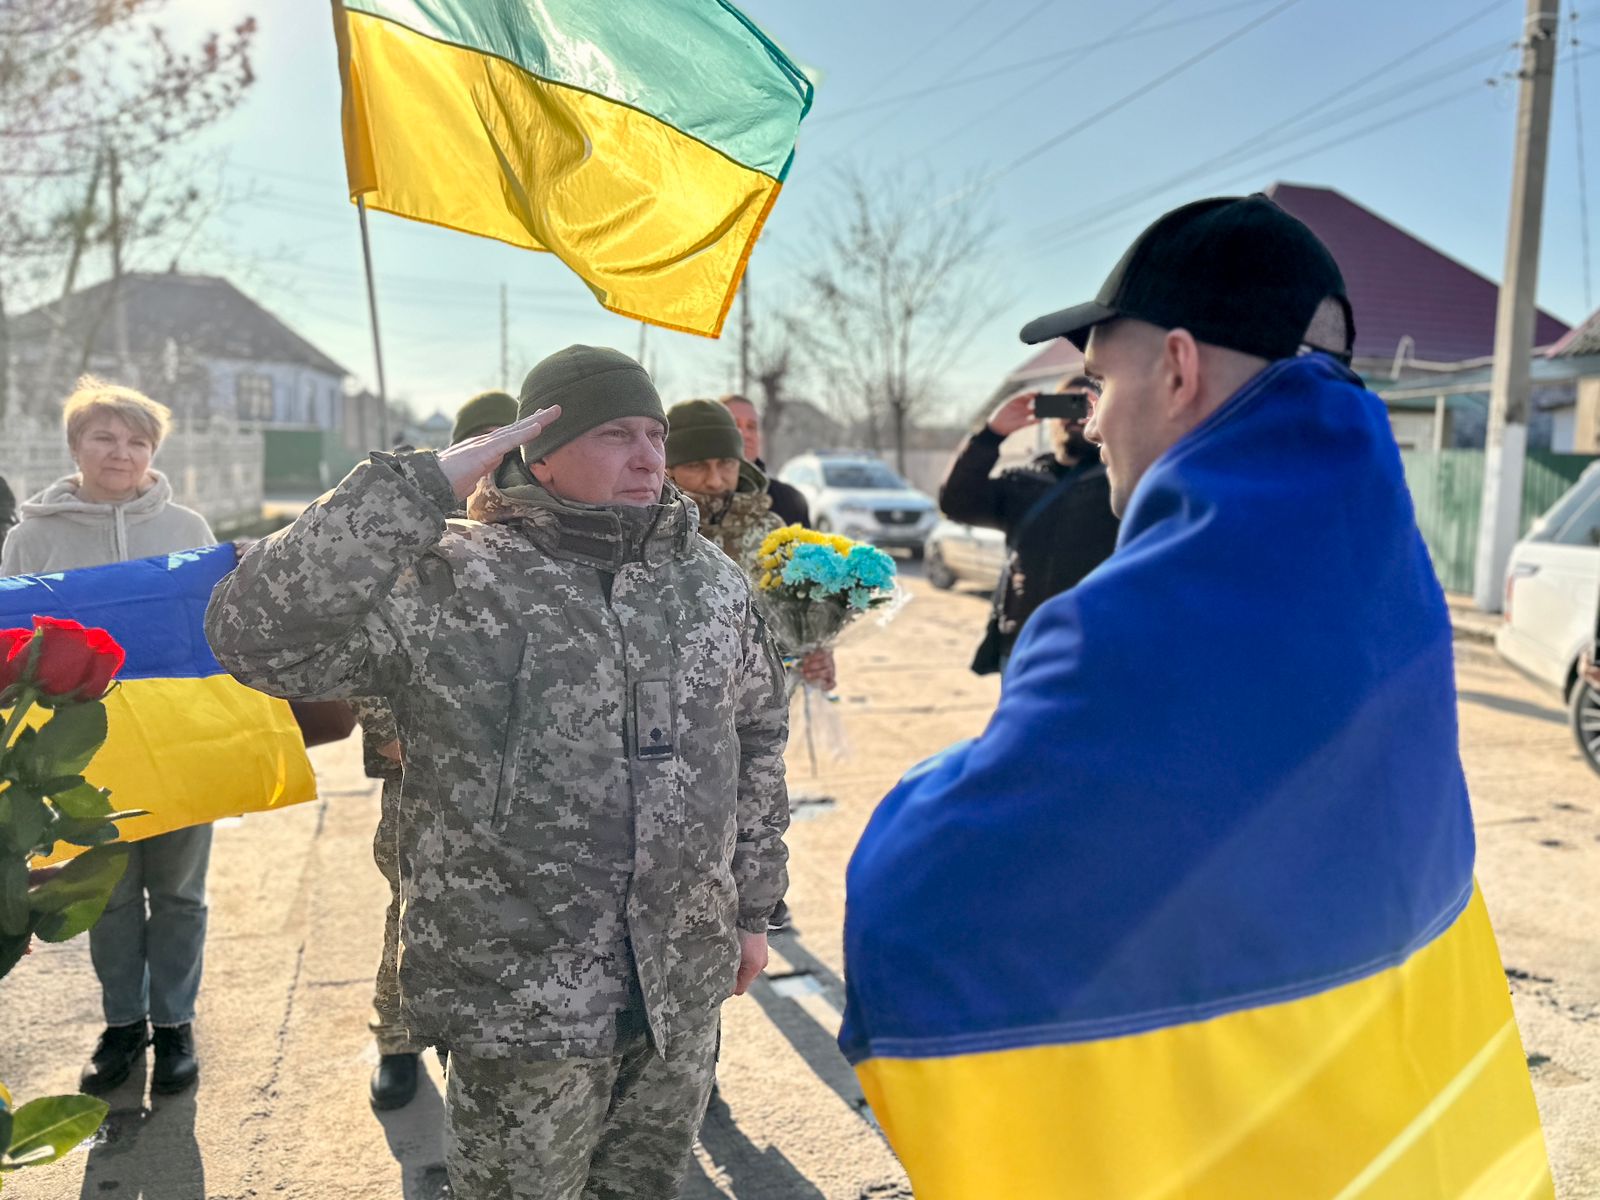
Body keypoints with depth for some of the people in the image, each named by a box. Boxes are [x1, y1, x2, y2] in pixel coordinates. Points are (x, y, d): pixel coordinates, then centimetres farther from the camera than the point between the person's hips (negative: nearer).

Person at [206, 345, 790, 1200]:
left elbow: (757, 744, 11)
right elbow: (254, 634, -26)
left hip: (684, 993, 5)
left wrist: (752, 910, 14)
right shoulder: (445, 583, -13)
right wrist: (419, 486, -27)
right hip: (518, 1003, -4)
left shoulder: (712, 583, 2)